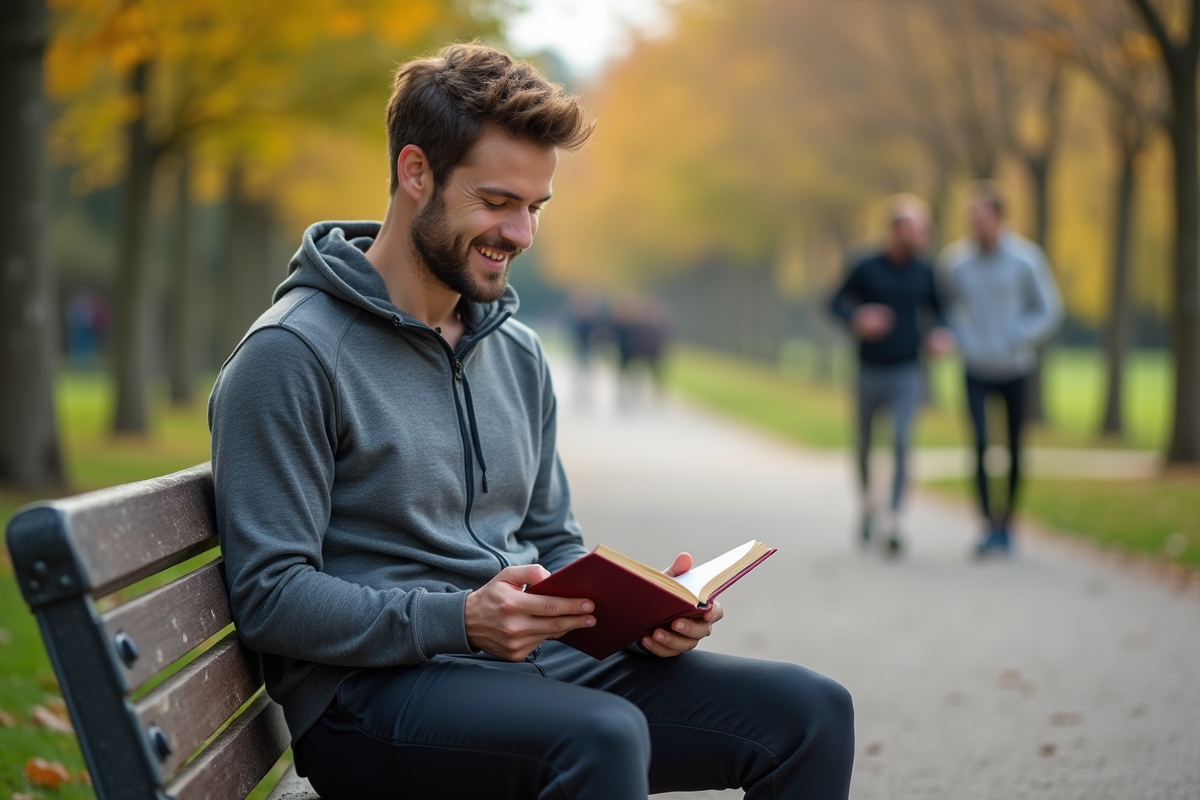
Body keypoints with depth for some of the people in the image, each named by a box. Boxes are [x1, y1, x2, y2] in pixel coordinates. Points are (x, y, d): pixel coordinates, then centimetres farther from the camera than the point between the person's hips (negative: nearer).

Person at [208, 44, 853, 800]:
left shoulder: (519, 353, 17)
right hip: (371, 691, -7)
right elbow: (272, 597, -14)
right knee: (602, 735, -37)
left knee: (809, 710, -8)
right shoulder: (291, 355, -9)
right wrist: (462, 620, -25)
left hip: (529, 662, 8)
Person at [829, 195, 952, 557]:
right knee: (865, 446, 11)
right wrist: (858, 320, -21)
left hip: (907, 374, 0)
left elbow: (936, 308, 16)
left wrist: (939, 334, -3)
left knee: (902, 442, -17)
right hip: (870, 373, 0)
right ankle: (867, 503, 38)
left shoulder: (923, 272, 1)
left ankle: (892, 521, -20)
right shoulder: (866, 268, -7)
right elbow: (837, 303, -1)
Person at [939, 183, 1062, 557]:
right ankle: (988, 525, -11)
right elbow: (946, 307, 12)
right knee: (980, 444, -14)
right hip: (976, 371, 0)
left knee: (1013, 449, 7)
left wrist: (1018, 340, -9)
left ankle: (1007, 521, 20)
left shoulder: (1026, 258, -6)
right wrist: (962, 342, -3)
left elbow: (1050, 310, 2)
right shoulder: (956, 260, -3)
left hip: (1015, 370, 0)